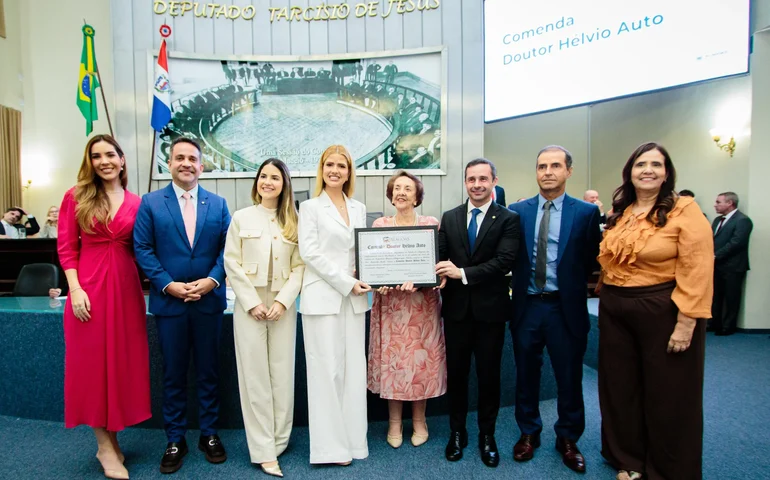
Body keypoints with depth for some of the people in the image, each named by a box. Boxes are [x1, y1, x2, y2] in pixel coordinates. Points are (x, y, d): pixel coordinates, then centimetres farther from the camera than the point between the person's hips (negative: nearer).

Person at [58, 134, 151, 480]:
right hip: (89, 287, -2)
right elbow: (66, 247, -2)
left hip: (125, 287, 2)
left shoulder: (136, 203, 6)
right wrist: (75, 289, -11)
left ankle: (111, 440, 27)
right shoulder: (76, 196, 1)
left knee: (123, 361, 8)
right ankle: (105, 445, 19)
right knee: (91, 361, 5)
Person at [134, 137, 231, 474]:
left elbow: (227, 248, 1)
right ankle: (175, 440, 26)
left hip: (208, 301, 1)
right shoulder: (151, 203, 2)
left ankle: (209, 434, 27)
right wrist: (168, 285, -13)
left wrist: (212, 280, -13)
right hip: (168, 301, -1)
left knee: (208, 371, 11)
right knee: (173, 374, 10)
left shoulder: (218, 204, 6)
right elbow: (143, 249, -3)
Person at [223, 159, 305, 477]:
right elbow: (232, 263, -1)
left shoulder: (293, 221, 5)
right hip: (249, 305, -1)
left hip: (283, 306, 1)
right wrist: (252, 302, -8)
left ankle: (278, 441, 22)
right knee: (255, 376, 2)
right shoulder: (241, 218, 3)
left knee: (282, 374, 5)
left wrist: (283, 300, -11)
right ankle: (263, 450, 11)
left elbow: (299, 266, 1)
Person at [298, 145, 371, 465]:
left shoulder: (359, 209, 14)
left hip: (353, 298, 5)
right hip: (323, 297, -4)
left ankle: (352, 438, 22)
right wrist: (346, 283, -14)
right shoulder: (310, 207, 0)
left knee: (354, 368, 8)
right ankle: (330, 446, 14)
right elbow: (310, 253, -9)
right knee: (327, 369, 1)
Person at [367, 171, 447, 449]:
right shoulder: (380, 224, 6)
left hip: (423, 303, 0)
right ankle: (394, 423, 23)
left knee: (422, 359, 6)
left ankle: (419, 421, 26)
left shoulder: (431, 224, 3)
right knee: (392, 359, 6)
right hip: (390, 303, 1)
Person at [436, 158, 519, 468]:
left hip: (490, 308, -2)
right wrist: (441, 274, -20)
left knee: (489, 374, 11)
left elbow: (505, 260, -15)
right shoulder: (449, 218, 7)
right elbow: (441, 256, 3)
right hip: (456, 307, 2)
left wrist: (463, 273, -21)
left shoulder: (508, 219, -3)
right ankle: (457, 431, 32)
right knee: (456, 372, 13)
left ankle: (487, 435, 30)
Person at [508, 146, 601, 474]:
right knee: (526, 375, 15)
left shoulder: (586, 212, -3)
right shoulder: (517, 211, 2)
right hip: (527, 305, 2)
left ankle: (568, 440, 35)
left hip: (565, 308, -1)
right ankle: (528, 433, 36)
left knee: (569, 377, 12)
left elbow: (592, 262, -4)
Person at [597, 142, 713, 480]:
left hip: (662, 312, -5)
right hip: (615, 312, 6)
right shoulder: (618, 214, 7)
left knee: (666, 396, 10)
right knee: (621, 389, 16)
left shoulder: (684, 210, -9)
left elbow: (697, 272, -15)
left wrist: (686, 323, -18)